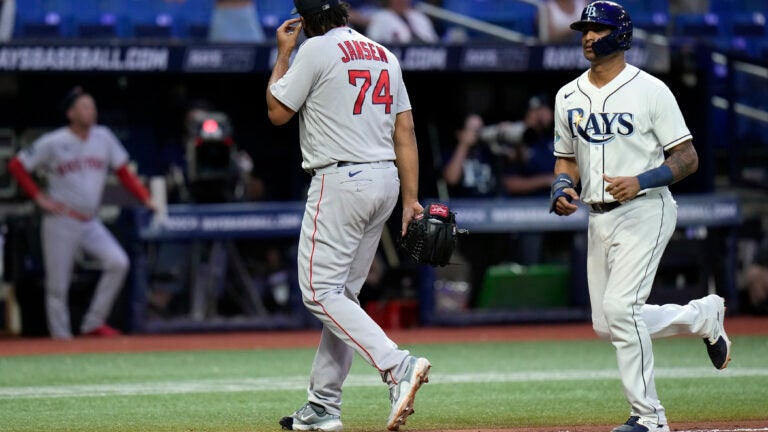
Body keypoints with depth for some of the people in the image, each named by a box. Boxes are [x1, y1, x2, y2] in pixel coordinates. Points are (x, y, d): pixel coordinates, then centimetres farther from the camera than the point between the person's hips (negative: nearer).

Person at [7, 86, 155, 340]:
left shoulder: (104, 137, 3)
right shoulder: (53, 143, -8)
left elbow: (123, 172, 7)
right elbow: (16, 166, -2)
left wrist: (146, 198, -6)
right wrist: (40, 198, -7)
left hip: (90, 223, 4)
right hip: (61, 222, -4)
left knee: (118, 262, -16)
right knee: (58, 285, -2)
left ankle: (94, 324, -7)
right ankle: (61, 336, 9)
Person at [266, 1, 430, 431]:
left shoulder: (317, 50, -8)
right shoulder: (385, 55, 14)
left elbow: (278, 112, -1)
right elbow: (405, 131, 11)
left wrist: (283, 55, 11)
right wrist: (411, 199, 10)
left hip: (341, 181, -8)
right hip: (386, 181, 8)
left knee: (321, 290, -8)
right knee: (342, 292, 13)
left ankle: (398, 366, -25)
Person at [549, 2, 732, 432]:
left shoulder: (650, 90, -7)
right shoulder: (569, 97, 10)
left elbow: (688, 158, -7)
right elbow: (567, 159, 20)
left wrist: (640, 182, -22)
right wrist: (563, 188, -3)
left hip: (645, 211, -7)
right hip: (599, 218, 7)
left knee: (619, 308, -21)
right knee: (608, 326, 8)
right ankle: (705, 316, 31)